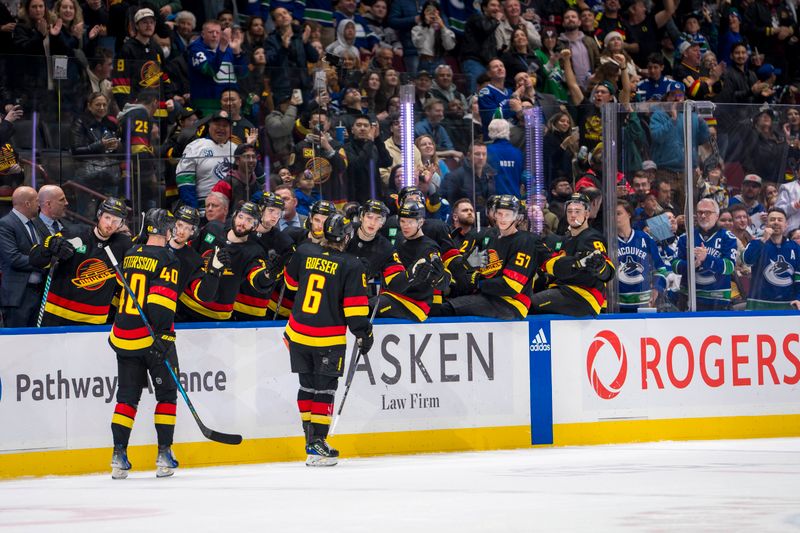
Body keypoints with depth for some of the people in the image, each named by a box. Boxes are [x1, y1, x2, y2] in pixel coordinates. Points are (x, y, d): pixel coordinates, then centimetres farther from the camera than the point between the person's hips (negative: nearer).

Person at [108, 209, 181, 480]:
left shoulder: (130, 256, 12)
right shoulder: (167, 259, -9)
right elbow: (161, 301, -19)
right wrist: (162, 335, -21)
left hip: (124, 336, 6)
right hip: (153, 337, -6)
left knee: (127, 396, 9)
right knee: (166, 394, 7)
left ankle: (119, 455, 1)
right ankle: (164, 455, 3)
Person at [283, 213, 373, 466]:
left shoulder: (304, 253, 0)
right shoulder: (351, 266, -12)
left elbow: (291, 281, 18)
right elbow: (355, 306, -12)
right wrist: (364, 334, -1)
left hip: (298, 334, 4)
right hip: (329, 339, -4)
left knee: (307, 386, 16)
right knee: (324, 389, 1)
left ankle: (311, 438, 21)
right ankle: (316, 446, -4)